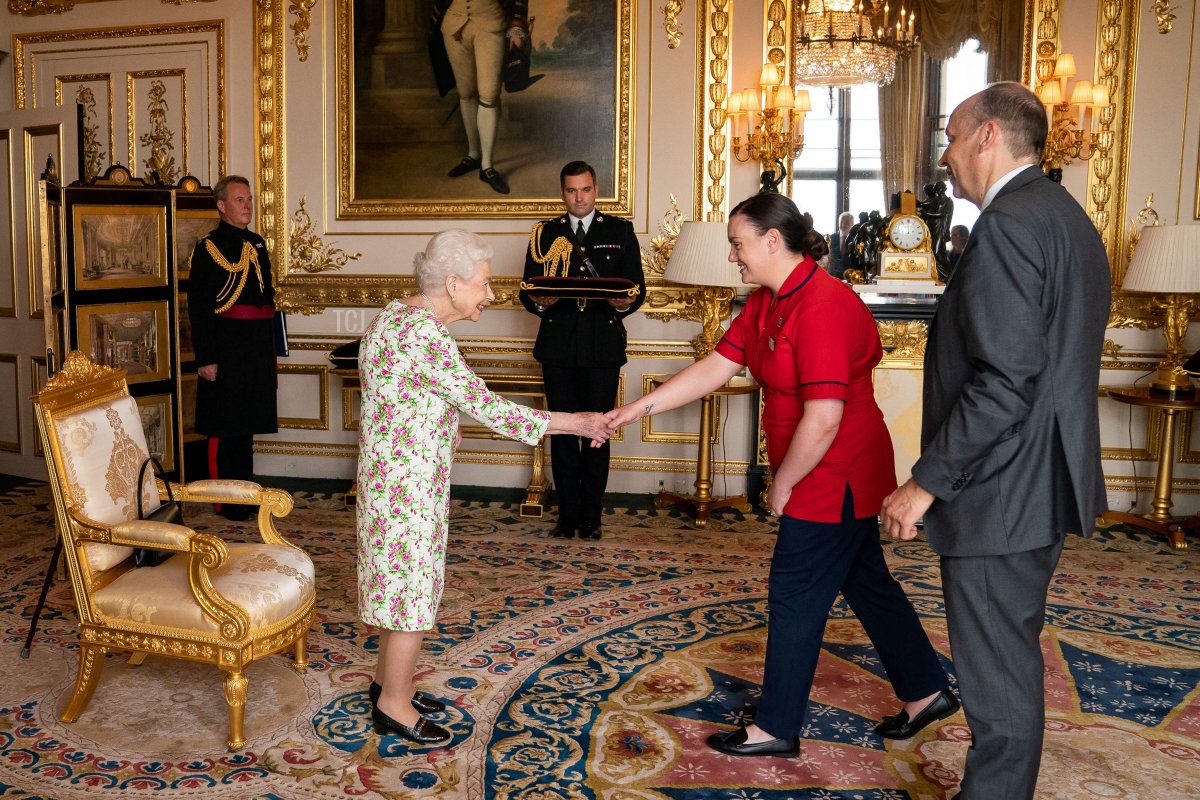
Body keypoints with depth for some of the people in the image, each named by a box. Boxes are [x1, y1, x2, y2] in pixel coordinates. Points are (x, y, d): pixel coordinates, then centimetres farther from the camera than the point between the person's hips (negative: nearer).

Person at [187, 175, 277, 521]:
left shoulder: (257, 244, 14)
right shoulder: (208, 248, -8)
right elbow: (198, 307, -12)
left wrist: (270, 348, 17)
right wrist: (206, 359, -17)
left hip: (258, 350, 7)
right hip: (226, 347, -7)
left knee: (247, 423, 15)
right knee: (224, 427, 2)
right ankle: (226, 502, 11)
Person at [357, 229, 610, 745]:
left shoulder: (396, 315, 6)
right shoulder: (424, 336, -25)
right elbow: (487, 409, -28)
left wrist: (439, 427, 24)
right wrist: (577, 423, -24)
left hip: (394, 475, 10)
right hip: (407, 483, -10)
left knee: (399, 581, 20)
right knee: (412, 588, 3)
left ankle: (388, 682, 35)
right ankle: (394, 705, 18)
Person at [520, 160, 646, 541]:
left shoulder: (620, 231, 10)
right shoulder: (545, 233, 11)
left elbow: (638, 287, 5)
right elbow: (528, 290, 9)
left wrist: (625, 303, -17)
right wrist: (539, 302, -14)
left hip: (603, 346, -1)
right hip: (558, 345, 1)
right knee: (562, 431, 4)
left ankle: (591, 516, 13)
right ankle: (568, 515, 14)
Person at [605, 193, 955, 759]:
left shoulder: (822, 307, -25)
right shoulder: (767, 303, 6)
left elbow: (823, 419, -28)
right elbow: (715, 368, 7)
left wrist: (782, 484, -16)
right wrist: (639, 408, 1)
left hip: (834, 478, -10)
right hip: (838, 478, 10)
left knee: (794, 599, 1)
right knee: (866, 582, 19)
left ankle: (776, 728, 17)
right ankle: (926, 691, 35)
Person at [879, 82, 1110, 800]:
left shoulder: (1008, 224, -18)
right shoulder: (1067, 217, 14)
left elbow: (1005, 381, -25)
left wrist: (927, 482, -19)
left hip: (999, 492, -11)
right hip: (1046, 483, 11)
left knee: (999, 680, 2)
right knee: (1013, 661, 22)